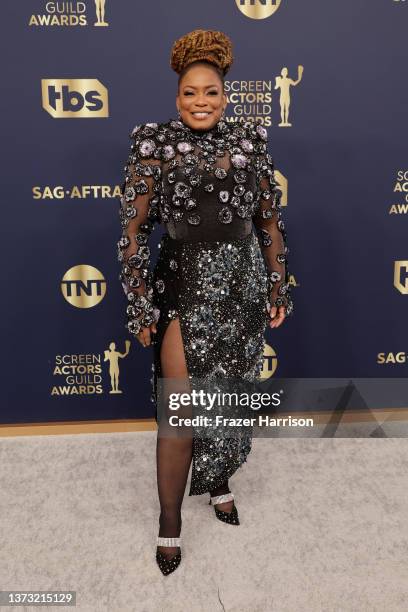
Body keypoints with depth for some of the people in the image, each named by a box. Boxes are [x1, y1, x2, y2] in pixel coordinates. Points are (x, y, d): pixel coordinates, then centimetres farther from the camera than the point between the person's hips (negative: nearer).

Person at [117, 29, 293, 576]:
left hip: (244, 288, 3)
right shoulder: (155, 144, -3)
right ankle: (170, 521, 22)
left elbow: (271, 222, 8)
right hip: (185, 290, -3)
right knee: (180, 412, -1)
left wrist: (278, 290, 7)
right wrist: (141, 308, -7)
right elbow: (134, 230, -5)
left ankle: (219, 482, 42)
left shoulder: (250, 141, 5)